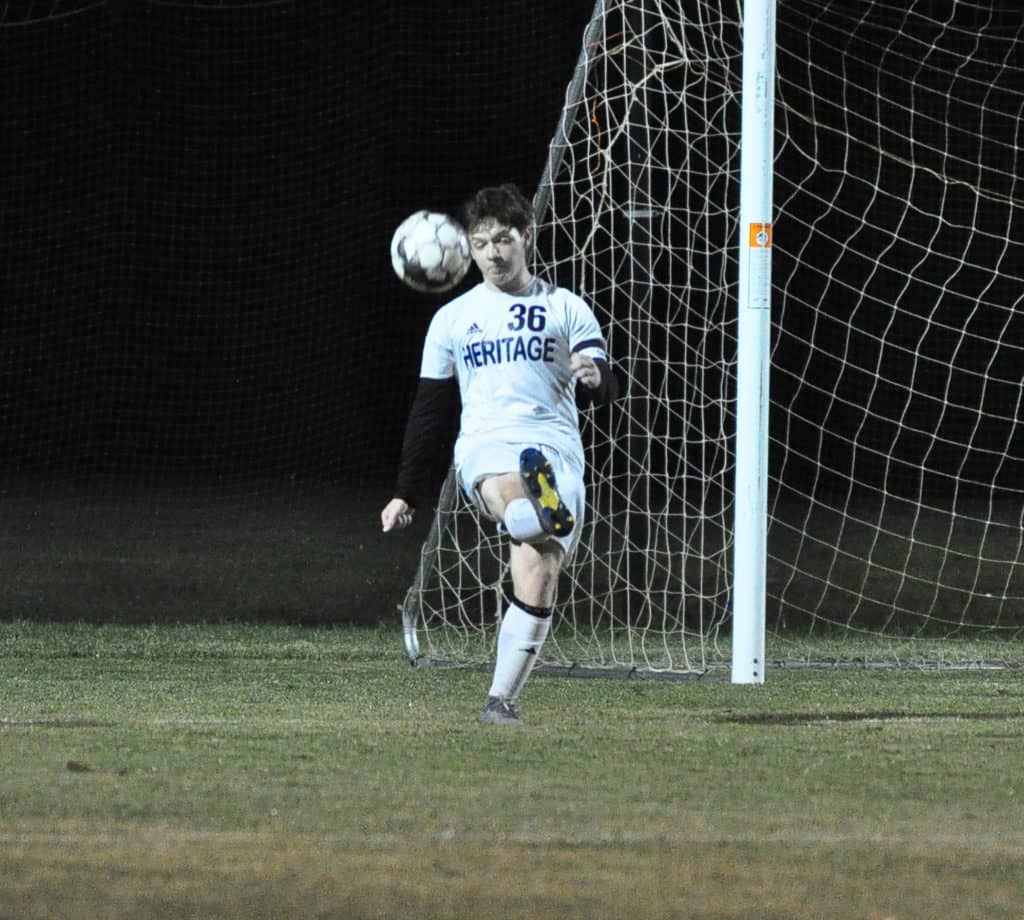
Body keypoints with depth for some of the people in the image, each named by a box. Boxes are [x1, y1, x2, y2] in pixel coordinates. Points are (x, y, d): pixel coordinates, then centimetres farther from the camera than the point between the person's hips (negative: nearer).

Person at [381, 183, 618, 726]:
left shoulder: (564, 309, 16)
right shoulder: (452, 319, 20)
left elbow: (606, 390, 6)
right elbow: (429, 411, 24)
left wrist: (594, 377, -19)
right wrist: (406, 494, 21)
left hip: (556, 450, 1)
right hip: (485, 446, -1)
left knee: (537, 576, -13)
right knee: (505, 490, -39)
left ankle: (502, 700, -2)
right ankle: (543, 513, -75)